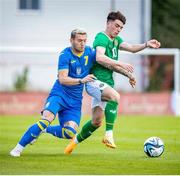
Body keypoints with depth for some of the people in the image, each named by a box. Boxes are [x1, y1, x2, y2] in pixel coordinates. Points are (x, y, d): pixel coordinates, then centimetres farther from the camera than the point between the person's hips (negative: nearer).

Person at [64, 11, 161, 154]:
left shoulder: (116, 40, 17)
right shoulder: (101, 38, -10)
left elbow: (131, 48, 6)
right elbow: (99, 57, -26)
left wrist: (147, 45, -11)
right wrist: (121, 65, -28)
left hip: (107, 82, 9)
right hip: (95, 80, -9)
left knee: (97, 121, 10)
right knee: (114, 96, -36)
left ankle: (74, 142, 27)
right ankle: (109, 135, -35)